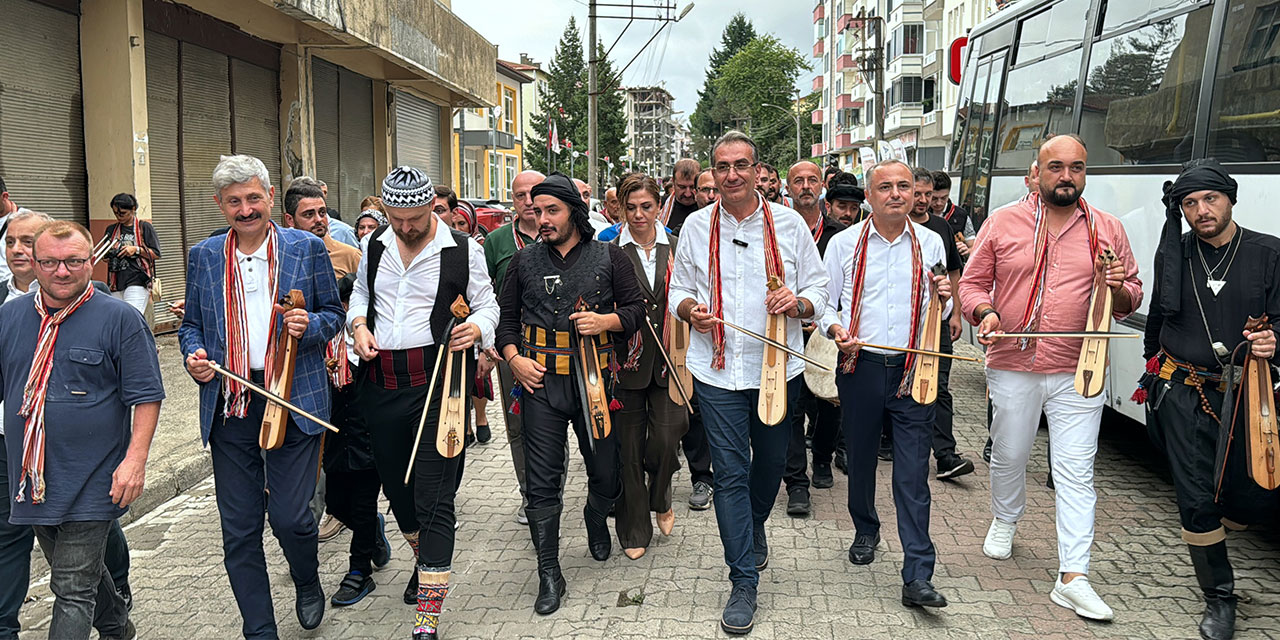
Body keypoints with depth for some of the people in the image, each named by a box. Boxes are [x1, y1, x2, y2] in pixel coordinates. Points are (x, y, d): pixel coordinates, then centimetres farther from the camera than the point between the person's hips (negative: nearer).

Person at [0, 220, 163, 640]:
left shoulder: (120, 319, -8)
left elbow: (146, 396, -9)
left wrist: (135, 459, -18)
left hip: (91, 484, -5)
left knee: (73, 591, -3)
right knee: (82, 571, 22)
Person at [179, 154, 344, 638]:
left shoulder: (307, 248, 2)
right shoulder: (203, 256, 9)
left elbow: (333, 313, 7)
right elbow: (192, 324, 17)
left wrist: (310, 326, -14)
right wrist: (194, 356, -4)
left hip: (294, 399, -2)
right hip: (229, 404, 3)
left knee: (290, 517, -4)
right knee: (239, 529, 6)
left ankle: (308, 583, 31)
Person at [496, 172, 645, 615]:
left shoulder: (608, 257, 3)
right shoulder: (524, 262, 8)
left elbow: (636, 307, 5)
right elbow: (506, 317, 13)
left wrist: (606, 320, -14)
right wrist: (513, 357, -3)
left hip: (593, 379, 0)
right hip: (540, 380, 1)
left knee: (605, 472, 10)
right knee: (542, 481, -1)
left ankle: (596, 519, 45)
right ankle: (549, 574, 10)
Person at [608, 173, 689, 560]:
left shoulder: (674, 248, 8)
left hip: (667, 359, 2)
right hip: (627, 360, -1)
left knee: (665, 438, -6)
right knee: (629, 445, 5)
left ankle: (661, 499, 27)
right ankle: (634, 529, 21)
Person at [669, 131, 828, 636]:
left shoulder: (789, 223, 1)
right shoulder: (697, 226, 4)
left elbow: (819, 289, 4)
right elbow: (679, 291, 10)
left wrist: (798, 302, -18)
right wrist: (690, 310, -13)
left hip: (778, 368, 1)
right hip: (717, 371, -1)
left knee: (771, 458, 17)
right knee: (730, 472, -1)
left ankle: (755, 524, 49)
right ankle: (743, 582, 9)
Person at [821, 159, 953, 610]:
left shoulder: (930, 243, 8)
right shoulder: (844, 243, 3)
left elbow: (937, 312, 17)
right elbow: (825, 302, 9)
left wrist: (943, 299, -6)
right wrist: (836, 329, -12)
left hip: (914, 370, 0)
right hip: (860, 367, 1)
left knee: (913, 474, -5)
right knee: (860, 458, 14)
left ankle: (918, 577, -3)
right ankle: (865, 531, 40)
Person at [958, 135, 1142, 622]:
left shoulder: (1107, 229, 5)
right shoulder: (1002, 223, 1)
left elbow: (1132, 294, 13)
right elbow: (972, 282, 6)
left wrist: (1119, 289, -11)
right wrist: (984, 312, -14)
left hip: (1078, 373, 0)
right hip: (1012, 366, 0)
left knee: (1076, 472, -2)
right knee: (1009, 456, 16)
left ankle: (1072, 578, 2)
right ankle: (1005, 520, 46)